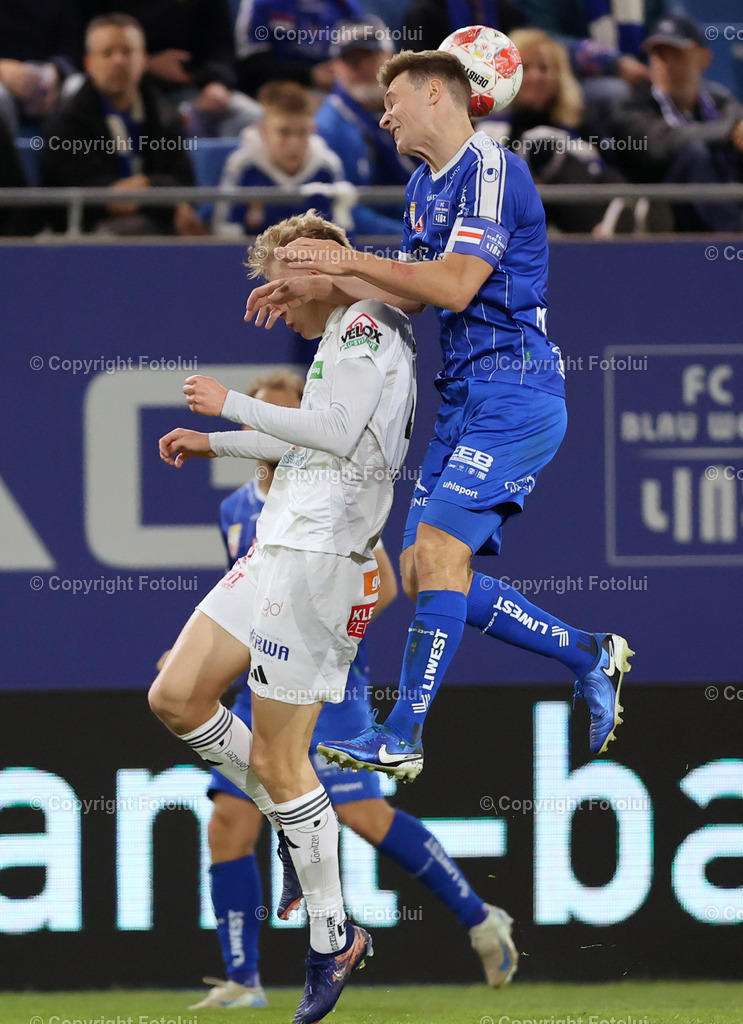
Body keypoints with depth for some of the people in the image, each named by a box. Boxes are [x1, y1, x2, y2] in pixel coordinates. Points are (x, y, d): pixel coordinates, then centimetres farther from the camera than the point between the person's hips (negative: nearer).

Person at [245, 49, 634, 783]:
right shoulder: (424, 186, 18)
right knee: (422, 574, 4)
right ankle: (589, 658, 13)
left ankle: (402, 737, -18)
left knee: (438, 550, -19)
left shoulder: (491, 170, -12)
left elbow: (455, 283, -21)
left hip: (514, 393, -10)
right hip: (465, 398, 10)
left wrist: (348, 259, -17)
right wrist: (315, 289, 16)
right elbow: (412, 290, 26)